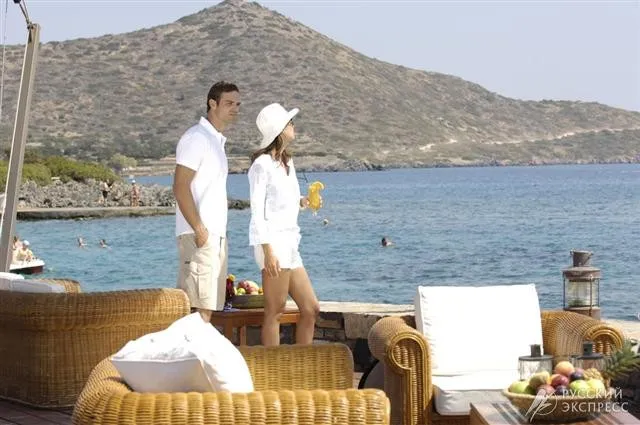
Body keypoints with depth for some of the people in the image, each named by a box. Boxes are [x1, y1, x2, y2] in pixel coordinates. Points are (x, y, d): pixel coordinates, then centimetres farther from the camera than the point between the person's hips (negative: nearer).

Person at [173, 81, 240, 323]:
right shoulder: (196, 138, -9)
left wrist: (218, 233, 17)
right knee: (201, 309, -12)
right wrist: (199, 230, -20)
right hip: (199, 236, -10)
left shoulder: (217, 140, 21)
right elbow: (180, 188, -17)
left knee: (208, 307, 8)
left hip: (216, 235, 10)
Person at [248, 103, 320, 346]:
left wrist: (302, 202, 4)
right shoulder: (262, 164, -9)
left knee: (311, 309, 8)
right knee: (275, 312, -6)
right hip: (273, 242, -9)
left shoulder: (286, 163, 18)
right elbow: (257, 211, -13)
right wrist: (268, 251, -20)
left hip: (290, 243, 9)